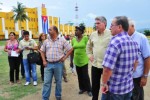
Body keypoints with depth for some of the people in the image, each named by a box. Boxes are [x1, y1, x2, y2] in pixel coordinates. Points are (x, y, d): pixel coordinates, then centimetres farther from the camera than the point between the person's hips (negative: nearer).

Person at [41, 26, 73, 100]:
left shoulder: (62, 40, -3)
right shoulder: (46, 41, 6)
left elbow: (70, 49, 0)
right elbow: (42, 51, 15)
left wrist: (64, 57, -5)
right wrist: (44, 61, 4)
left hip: (58, 64, -2)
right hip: (48, 64, 2)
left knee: (58, 81, 12)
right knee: (46, 82, 3)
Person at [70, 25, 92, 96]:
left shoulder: (85, 38, -10)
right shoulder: (73, 40, 1)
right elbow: (72, 51, 6)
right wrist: (71, 61, 6)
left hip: (84, 60, -4)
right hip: (76, 61, 4)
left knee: (85, 75, 3)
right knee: (79, 75, 14)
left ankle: (89, 90, 21)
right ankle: (82, 88, 31)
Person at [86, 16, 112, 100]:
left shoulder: (111, 34, -12)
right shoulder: (93, 34, 6)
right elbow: (89, 46, 21)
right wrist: (90, 55, 11)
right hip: (95, 64, 5)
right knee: (94, 85, 17)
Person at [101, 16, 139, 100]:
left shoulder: (115, 42, -22)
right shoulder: (134, 42, 4)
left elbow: (108, 68, -26)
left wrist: (104, 84, -13)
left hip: (114, 88, -7)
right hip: (129, 86, 7)